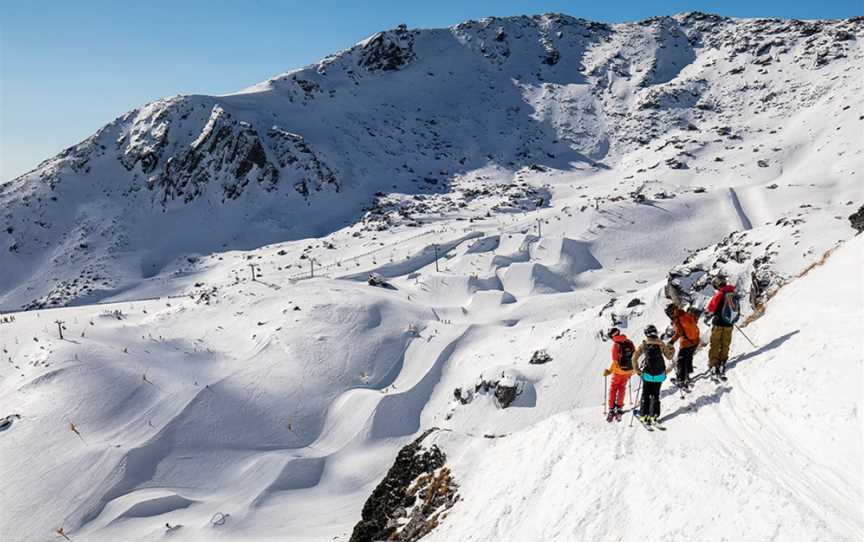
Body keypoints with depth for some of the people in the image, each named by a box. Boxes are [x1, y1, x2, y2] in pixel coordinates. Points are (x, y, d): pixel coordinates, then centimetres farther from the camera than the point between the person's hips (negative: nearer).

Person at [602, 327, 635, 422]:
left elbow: (615, 361, -18)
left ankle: (611, 410, 8)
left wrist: (609, 371, -7)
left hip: (618, 371, -4)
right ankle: (619, 408, 23)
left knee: (613, 389, 11)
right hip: (628, 371, 4)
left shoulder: (615, 345, -17)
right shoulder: (629, 342, -2)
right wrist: (633, 369, 18)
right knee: (622, 388, 21)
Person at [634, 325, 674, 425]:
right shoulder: (661, 344, -4)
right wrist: (672, 350, 24)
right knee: (655, 395, 13)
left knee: (645, 395, 10)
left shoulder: (643, 345, -5)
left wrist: (637, 369, 1)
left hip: (647, 375, -1)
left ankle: (643, 415, 9)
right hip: (659, 375, 1)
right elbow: (669, 356, 4)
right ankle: (653, 415, 9)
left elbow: (634, 357, -11)